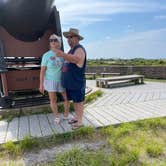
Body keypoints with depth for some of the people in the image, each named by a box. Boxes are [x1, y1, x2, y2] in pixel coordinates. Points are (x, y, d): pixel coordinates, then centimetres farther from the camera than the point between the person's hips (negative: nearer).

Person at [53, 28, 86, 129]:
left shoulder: (80, 49, -14)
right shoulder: (72, 49, 17)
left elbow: (76, 59, -38)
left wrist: (63, 55, -52)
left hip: (77, 83, -9)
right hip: (70, 82, 9)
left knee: (78, 102, 2)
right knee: (75, 101, 18)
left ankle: (80, 121, 14)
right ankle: (77, 117, 32)